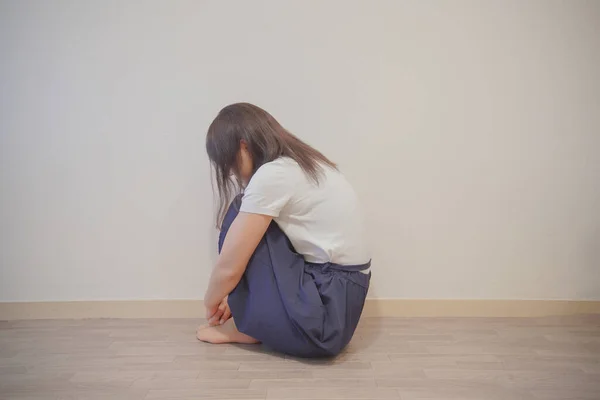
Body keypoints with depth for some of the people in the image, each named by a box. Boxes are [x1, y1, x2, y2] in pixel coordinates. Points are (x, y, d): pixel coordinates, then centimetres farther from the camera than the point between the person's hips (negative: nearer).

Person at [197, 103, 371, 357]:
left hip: (322, 316, -9)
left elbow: (229, 267, -12)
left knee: (239, 218, -6)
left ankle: (245, 327, 7)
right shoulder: (300, 165, 11)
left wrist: (211, 305, 9)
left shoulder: (271, 176, -17)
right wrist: (236, 298, 20)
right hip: (340, 298, 9)